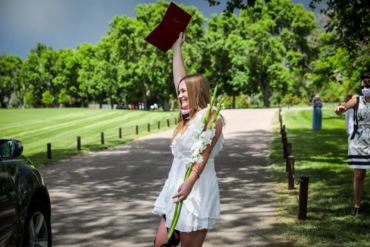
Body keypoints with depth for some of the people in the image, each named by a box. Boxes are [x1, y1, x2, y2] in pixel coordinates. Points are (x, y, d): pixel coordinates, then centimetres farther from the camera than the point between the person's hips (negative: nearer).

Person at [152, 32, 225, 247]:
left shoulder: (210, 116, -9)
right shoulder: (189, 116, 15)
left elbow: (204, 154, -18)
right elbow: (179, 77, 21)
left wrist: (189, 183, -28)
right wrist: (177, 47, 26)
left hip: (197, 189, -8)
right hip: (175, 187, 9)